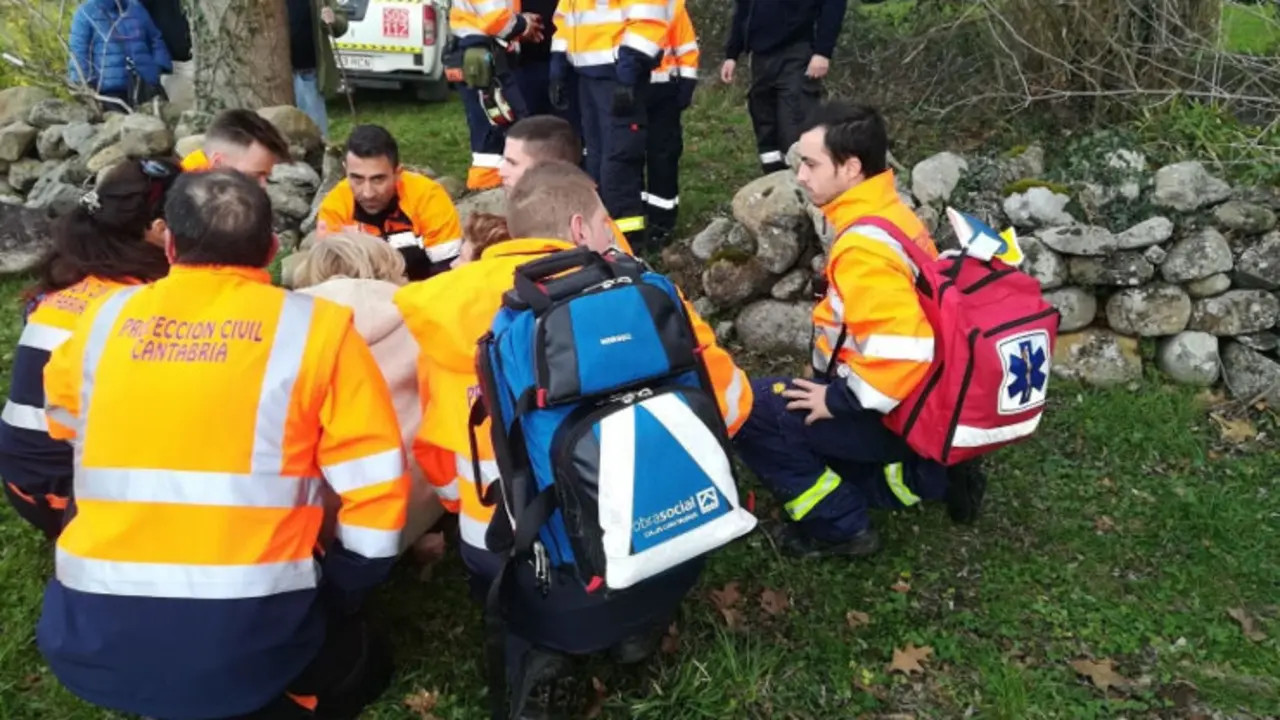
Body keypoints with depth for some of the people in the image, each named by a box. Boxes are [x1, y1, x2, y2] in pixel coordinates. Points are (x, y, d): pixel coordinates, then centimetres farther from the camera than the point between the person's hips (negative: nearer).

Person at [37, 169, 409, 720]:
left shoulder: (104, 318, 5)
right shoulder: (315, 329, -6)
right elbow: (376, 492, -7)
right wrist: (333, 600, 8)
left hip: (95, 638, 4)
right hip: (249, 639, -3)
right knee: (364, 661, 26)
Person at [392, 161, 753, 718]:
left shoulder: (448, 304, 1)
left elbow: (434, 445, 8)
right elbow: (729, 404, 6)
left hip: (518, 570, 1)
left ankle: (532, 646, 10)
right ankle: (637, 626, 18)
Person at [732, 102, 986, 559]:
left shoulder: (864, 246, -26)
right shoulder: (890, 215, 4)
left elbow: (902, 352, -35)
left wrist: (838, 401, -21)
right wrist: (836, 388, 15)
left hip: (893, 415, -10)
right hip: (917, 403, 10)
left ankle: (838, 525, 0)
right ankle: (919, 479, 15)